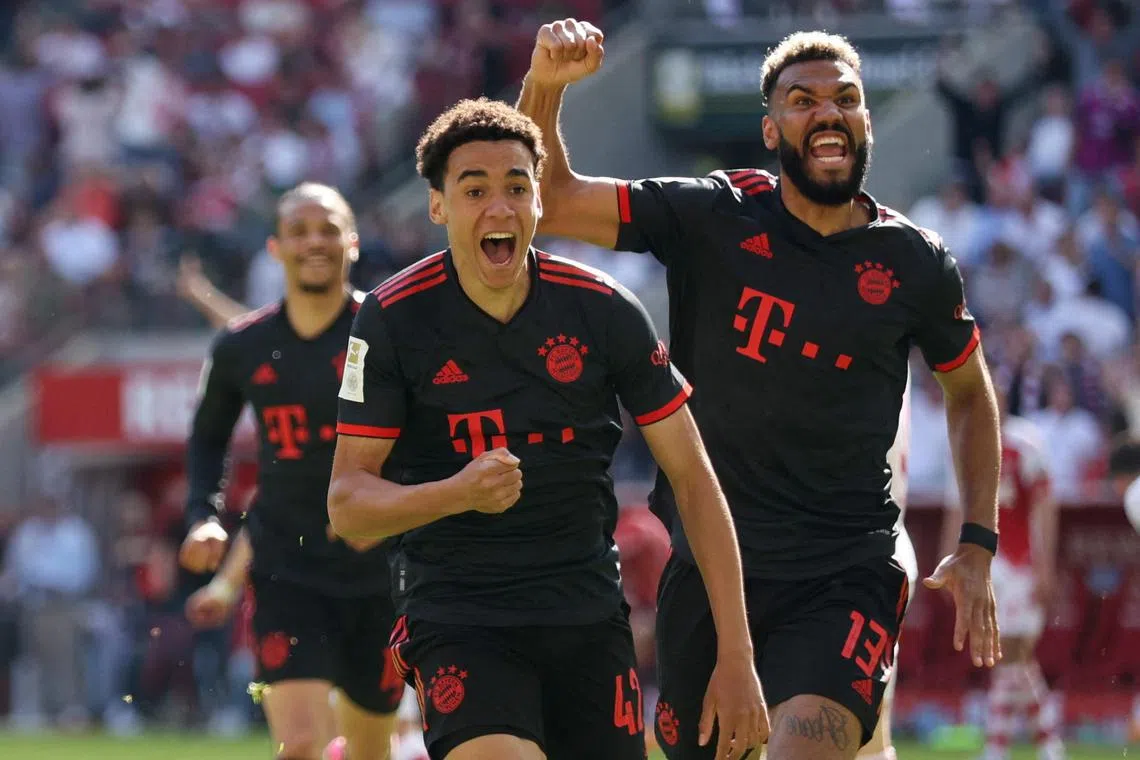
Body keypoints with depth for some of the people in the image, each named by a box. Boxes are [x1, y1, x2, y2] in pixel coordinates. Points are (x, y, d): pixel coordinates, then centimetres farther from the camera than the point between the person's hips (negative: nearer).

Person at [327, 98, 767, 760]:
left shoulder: (605, 309, -3)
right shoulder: (394, 320, -7)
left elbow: (693, 479, 2)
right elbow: (347, 506, -7)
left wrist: (736, 657, -4)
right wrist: (457, 493, -28)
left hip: (589, 614, 3)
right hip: (454, 617, -3)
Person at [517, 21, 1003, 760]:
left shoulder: (916, 263, 0)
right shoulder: (712, 218, -1)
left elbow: (971, 393, 16)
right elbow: (549, 200, -4)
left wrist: (978, 546, 9)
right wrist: (544, 87, -21)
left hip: (846, 574, -2)